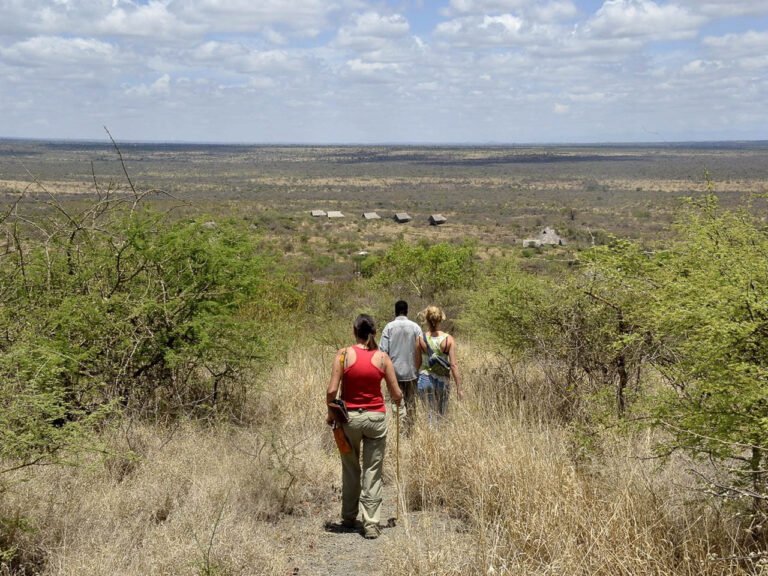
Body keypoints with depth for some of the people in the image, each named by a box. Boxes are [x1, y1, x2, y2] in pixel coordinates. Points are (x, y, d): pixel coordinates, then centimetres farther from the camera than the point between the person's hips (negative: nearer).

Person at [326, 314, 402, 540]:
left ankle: (348, 518, 29)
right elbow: (396, 395, 0)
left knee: (350, 470, 17)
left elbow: (331, 390, -11)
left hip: (349, 417, 0)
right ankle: (371, 524, 5)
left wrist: (330, 413, 6)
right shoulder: (382, 358, -4)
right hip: (376, 418, 0)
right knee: (373, 472, 6)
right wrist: (397, 398, 23)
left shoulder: (344, 354, -7)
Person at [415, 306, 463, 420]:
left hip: (425, 379, 0)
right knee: (442, 415, 18)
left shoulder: (420, 339, -7)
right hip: (443, 380, 0)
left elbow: (417, 363, -1)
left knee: (431, 414, 6)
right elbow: (454, 365, -9)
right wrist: (459, 388, -5)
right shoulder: (448, 339, -7)